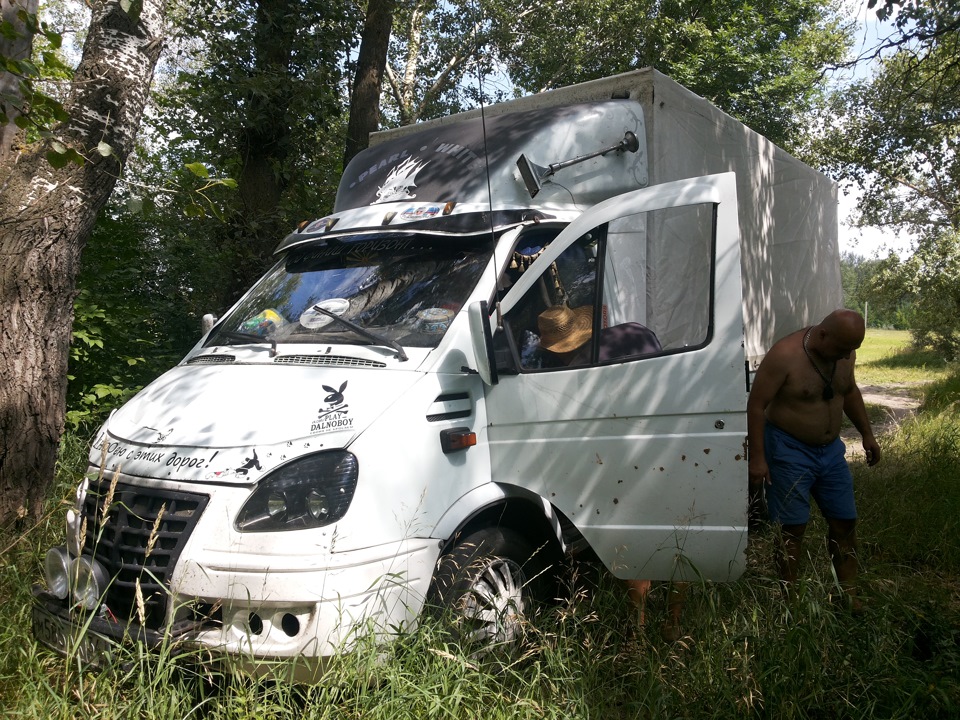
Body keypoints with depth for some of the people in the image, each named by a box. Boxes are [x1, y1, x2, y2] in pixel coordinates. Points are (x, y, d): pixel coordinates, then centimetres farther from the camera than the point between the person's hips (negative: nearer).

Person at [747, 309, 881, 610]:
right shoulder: (785, 355, -23)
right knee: (792, 528, -3)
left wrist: (867, 434, 17)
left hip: (831, 449, 7)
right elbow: (756, 405, -20)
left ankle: (850, 597, 23)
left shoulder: (845, 352, -2)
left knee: (845, 522, 10)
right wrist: (757, 458, -21)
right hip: (791, 451, -7)